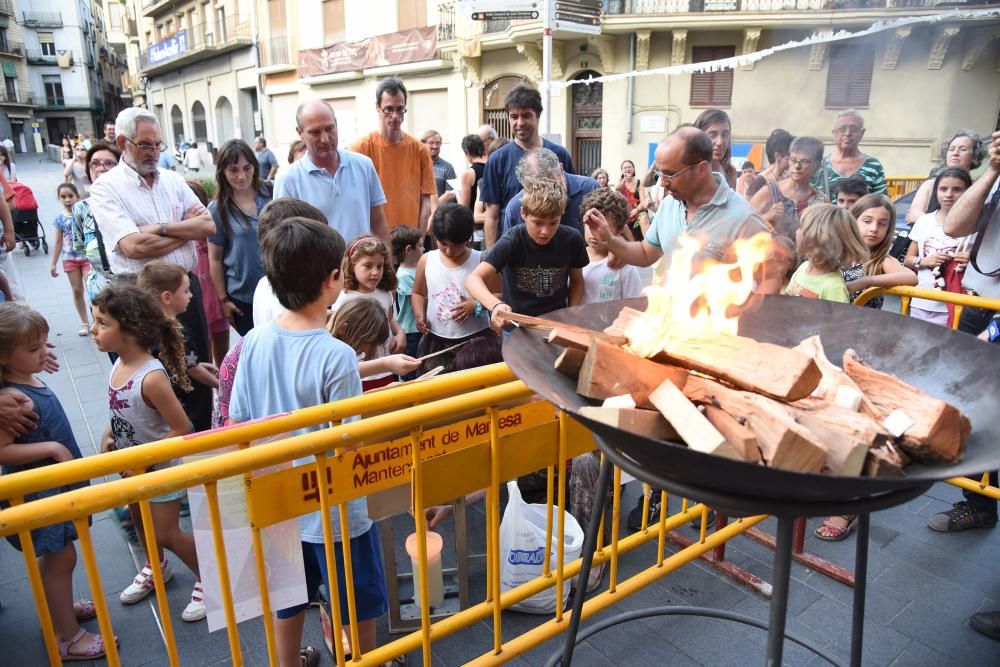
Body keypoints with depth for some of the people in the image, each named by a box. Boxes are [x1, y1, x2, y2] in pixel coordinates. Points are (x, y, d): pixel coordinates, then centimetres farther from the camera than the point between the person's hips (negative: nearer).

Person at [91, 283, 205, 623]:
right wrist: (108, 437, -5)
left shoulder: (152, 377, -33)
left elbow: (183, 429, -28)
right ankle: (156, 568, 53)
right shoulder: (118, 365, -8)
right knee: (139, 520, 27)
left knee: (166, 534, 4)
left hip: (160, 467, -8)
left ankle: (208, 579, 27)